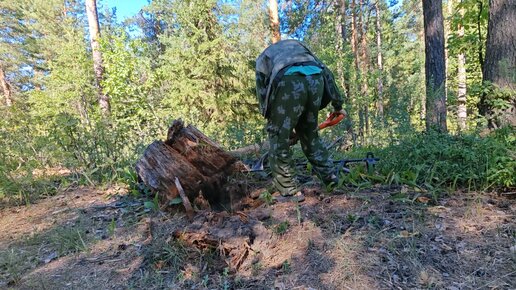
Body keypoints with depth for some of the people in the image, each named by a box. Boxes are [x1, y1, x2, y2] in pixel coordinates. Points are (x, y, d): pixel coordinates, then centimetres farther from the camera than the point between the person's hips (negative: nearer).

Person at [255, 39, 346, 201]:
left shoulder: (263, 58, 35)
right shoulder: (299, 46, 43)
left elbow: (262, 94, 25)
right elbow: (326, 73, 34)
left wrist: (272, 121, 33)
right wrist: (338, 104, 38)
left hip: (289, 82, -4)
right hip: (316, 79, 4)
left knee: (279, 138, 8)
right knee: (310, 135, 22)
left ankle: (289, 192, 10)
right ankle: (330, 177, 29)